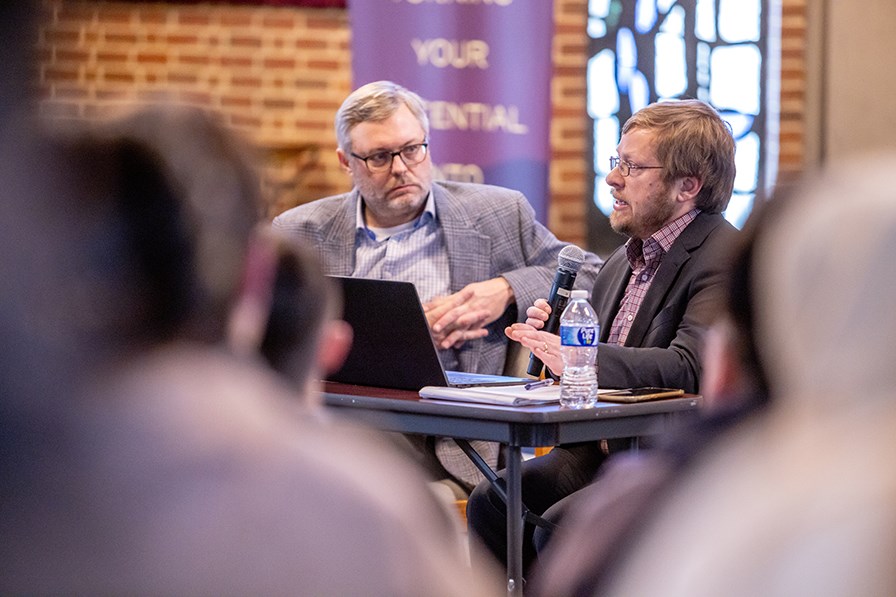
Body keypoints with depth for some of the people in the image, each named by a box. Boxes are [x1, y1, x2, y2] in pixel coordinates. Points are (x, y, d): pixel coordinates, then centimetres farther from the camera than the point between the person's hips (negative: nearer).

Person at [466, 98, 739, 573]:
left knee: (561, 527, -27)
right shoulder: (625, 259, 15)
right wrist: (555, 333, 2)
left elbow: (690, 367, -27)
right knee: (490, 502, -9)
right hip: (601, 451, 8)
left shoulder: (725, 259, -13)